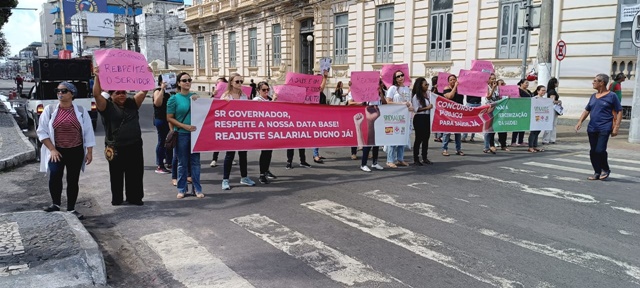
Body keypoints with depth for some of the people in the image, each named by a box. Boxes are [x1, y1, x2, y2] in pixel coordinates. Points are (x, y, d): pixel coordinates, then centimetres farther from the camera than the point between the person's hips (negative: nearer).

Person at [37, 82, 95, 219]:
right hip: (56, 151, -1)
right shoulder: (50, 109, 0)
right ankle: (56, 204, 2)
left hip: (76, 151, 1)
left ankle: (71, 209, 18)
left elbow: (88, 132, 4)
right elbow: (42, 131, 1)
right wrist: (52, 149, -9)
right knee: (54, 176, -20)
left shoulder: (80, 110, 2)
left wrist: (89, 152, 0)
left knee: (73, 181, 5)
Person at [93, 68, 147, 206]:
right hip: (116, 148, -3)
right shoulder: (107, 106, 0)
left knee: (135, 174, 9)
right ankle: (117, 199, 18)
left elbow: (144, 91, 4)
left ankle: (134, 198, 20)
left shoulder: (132, 103, 9)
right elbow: (97, 94, -15)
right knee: (116, 175, 8)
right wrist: (97, 77, -23)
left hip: (135, 146, 3)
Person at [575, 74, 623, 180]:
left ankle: (605, 170, 10)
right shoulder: (593, 96, 14)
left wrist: (616, 127, -10)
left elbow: (619, 112, -2)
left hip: (604, 128, -6)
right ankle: (597, 173, 16)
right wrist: (580, 121, 7)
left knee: (600, 150, -14)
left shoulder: (612, 96, -3)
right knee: (593, 151, 5)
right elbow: (587, 110, 21)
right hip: (592, 128, 6)